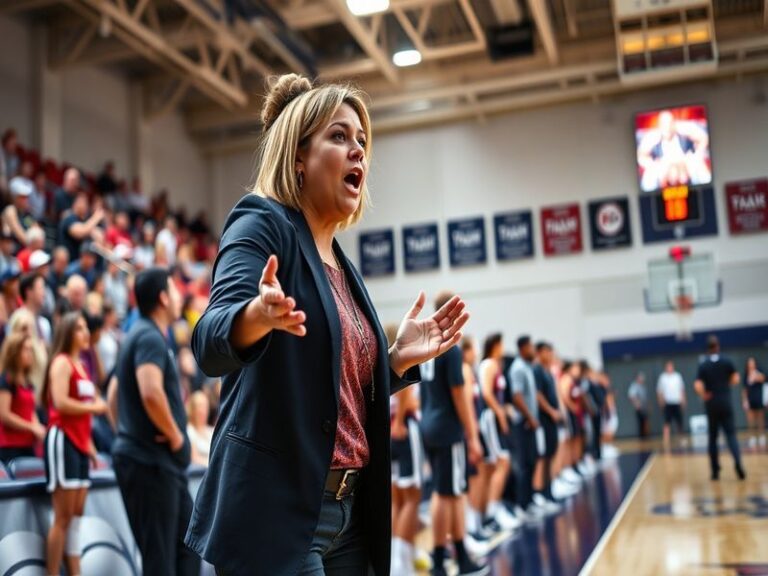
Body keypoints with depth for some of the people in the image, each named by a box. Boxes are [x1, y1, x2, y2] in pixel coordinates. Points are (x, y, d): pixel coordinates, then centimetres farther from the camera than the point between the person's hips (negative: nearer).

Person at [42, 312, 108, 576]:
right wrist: (94, 407, -10)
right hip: (62, 440, -9)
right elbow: (60, 403, -21)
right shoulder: (61, 362, -8)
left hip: (79, 442, 9)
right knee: (63, 517, -8)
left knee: (77, 515, 10)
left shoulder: (80, 365, 19)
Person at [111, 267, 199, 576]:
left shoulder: (140, 334, 17)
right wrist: (175, 435, -18)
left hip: (163, 462, 10)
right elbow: (151, 393, -32)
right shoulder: (151, 337, -15)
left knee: (187, 549, 15)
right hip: (151, 462, -10)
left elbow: (116, 391, 26)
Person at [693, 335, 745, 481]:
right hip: (726, 403, 0)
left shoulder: (703, 366, -4)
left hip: (711, 405, 0)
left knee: (713, 437, 10)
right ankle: (737, 462, -24)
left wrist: (704, 396, 2)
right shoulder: (727, 362, -2)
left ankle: (715, 470, 11)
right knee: (731, 434, 1)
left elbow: (698, 386, -15)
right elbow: (735, 380, -3)